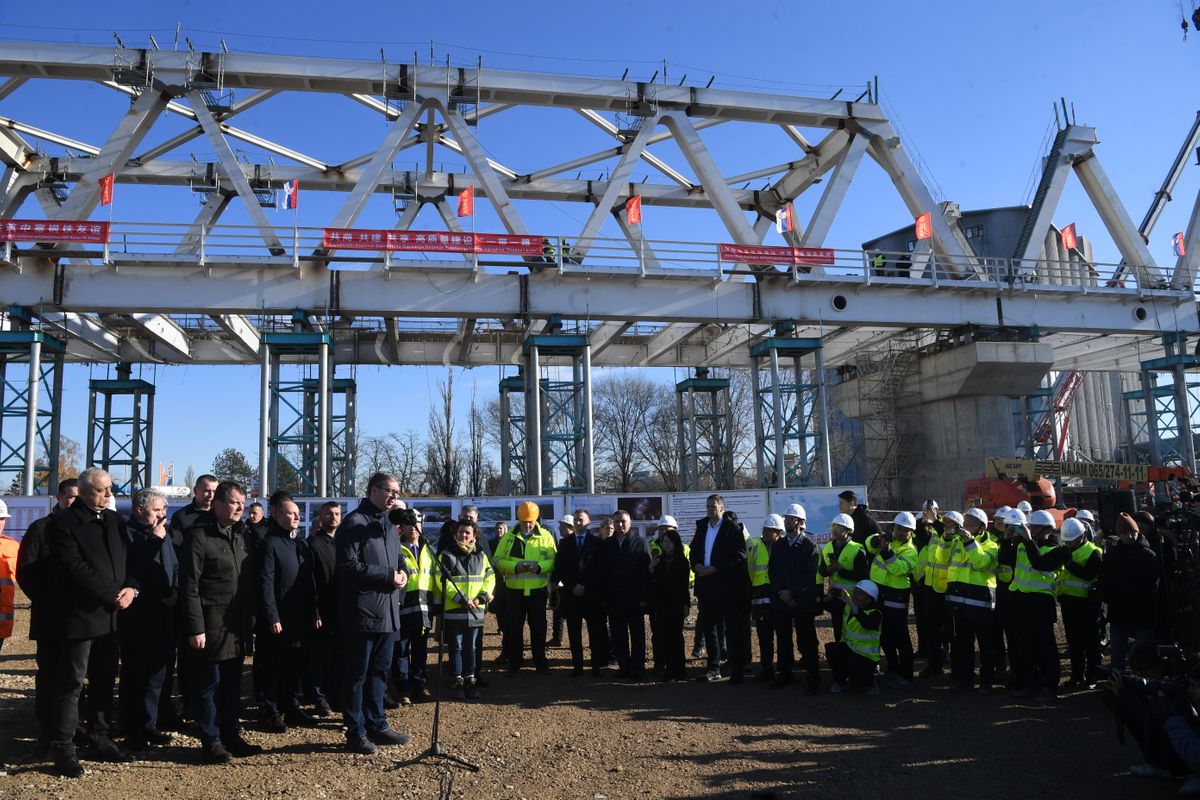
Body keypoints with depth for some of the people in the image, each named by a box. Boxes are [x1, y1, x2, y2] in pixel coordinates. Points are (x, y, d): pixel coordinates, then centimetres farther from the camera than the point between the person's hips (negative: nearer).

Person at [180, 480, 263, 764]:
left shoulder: (244, 536, 11)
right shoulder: (198, 536, -10)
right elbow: (190, 586, -13)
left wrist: (251, 619, 11)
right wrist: (196, 628, -16)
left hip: (238, 626, 7)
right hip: (211, 627, -6)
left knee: (233, 685, 14)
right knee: (209, 684, 4)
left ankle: (230, 736, 25)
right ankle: (211, 742, 15)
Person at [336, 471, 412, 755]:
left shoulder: (389, 526, 17)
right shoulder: (354, 523, -9)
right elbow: (349, 565, -17)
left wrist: (402, 573, 2)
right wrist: (389, 576, -16)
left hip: (388, 612, 8)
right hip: (362, 612, -8)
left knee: (380, 671, 15)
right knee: (357, 673, 2)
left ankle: (376, 725, 26)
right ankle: (356, 732, 11)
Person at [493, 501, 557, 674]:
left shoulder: (546, 536, 1)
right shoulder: (509, 537, 3)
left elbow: (553, 560, 0)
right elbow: (498, 560, 1)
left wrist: (539, 567, -20)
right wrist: (515, 567, -17)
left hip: (538, 589, 0)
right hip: (514, 589, 1)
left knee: (538, 627, 7)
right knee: (514, 627, 7)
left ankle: (540, 661, 19)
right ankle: (515, 662, 19)